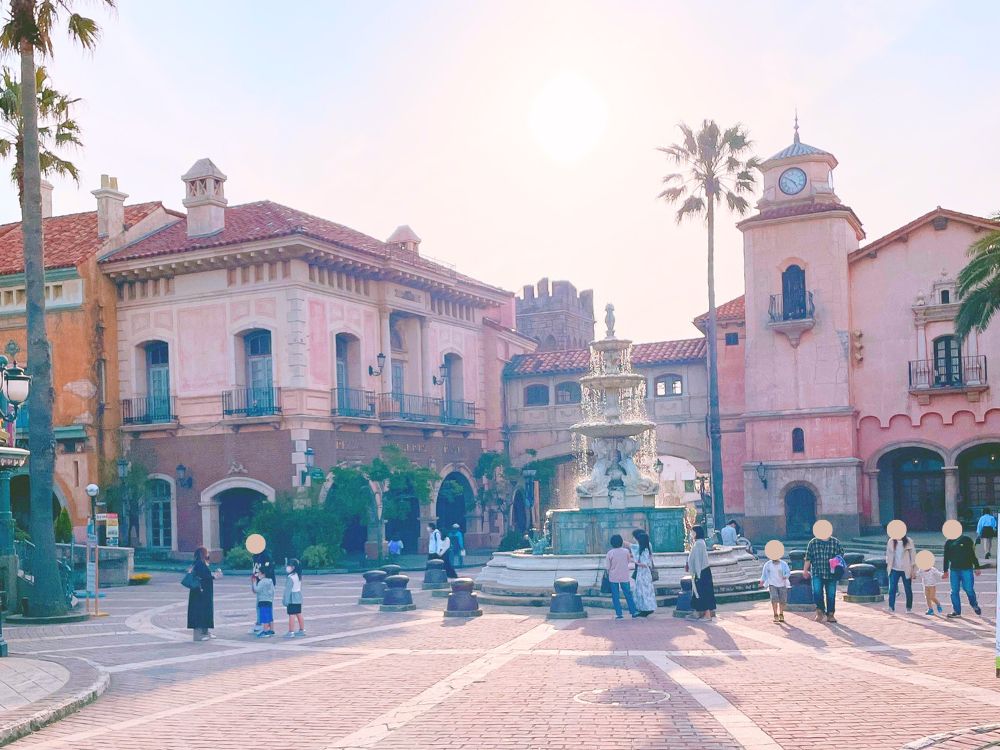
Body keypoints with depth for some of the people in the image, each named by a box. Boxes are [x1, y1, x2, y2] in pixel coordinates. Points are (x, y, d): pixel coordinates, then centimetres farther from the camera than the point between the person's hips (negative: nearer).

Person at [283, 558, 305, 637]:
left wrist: (286, 600, -15)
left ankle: (291, 632, -8)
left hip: (292, 598, -9)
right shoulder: (298, 576, 9)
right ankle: (302, 630, 22)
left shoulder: (290, 577, -17)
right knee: (299, 614, 15)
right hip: (298, 597, 9)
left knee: (291, 615, -8)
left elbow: (288, 589, -17)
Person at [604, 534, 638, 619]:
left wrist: (607, 574, 9)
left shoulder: (610, 553, -12)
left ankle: (619, 613, 5)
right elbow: (629, 561, 12)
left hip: (613, 577, -2)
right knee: (628, 594, 11)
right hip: (624, 577, 2)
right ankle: (633, 611, 13)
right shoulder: (626, 551, -6)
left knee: (615, 596, 6)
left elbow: (607, 567, -8)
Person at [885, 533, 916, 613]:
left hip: (906, 570, -1)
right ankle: (891, 607, -6)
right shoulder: (891, 542, -2)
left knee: (908, 589, 9)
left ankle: (909, 608, 22)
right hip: (894, 569, 1)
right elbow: (888, 554, 8)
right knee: (892, 589, -7)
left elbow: (913, 555, -2)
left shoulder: (909, 542, -6)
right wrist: (888, 565, 2)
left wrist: (913, 568, -3)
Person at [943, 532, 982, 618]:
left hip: (967, 569, -3)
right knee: (954, 591, 1)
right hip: (954, 570, 3)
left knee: (969, 589, -5)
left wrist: (976, 567, 1)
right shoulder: (948, 543, 7)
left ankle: (974, 605, 24)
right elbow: (946, 558, 13)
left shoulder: (966, 540, -1)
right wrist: (945, 571, 13)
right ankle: (956, 611, 10)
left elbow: (973, 555, 3)